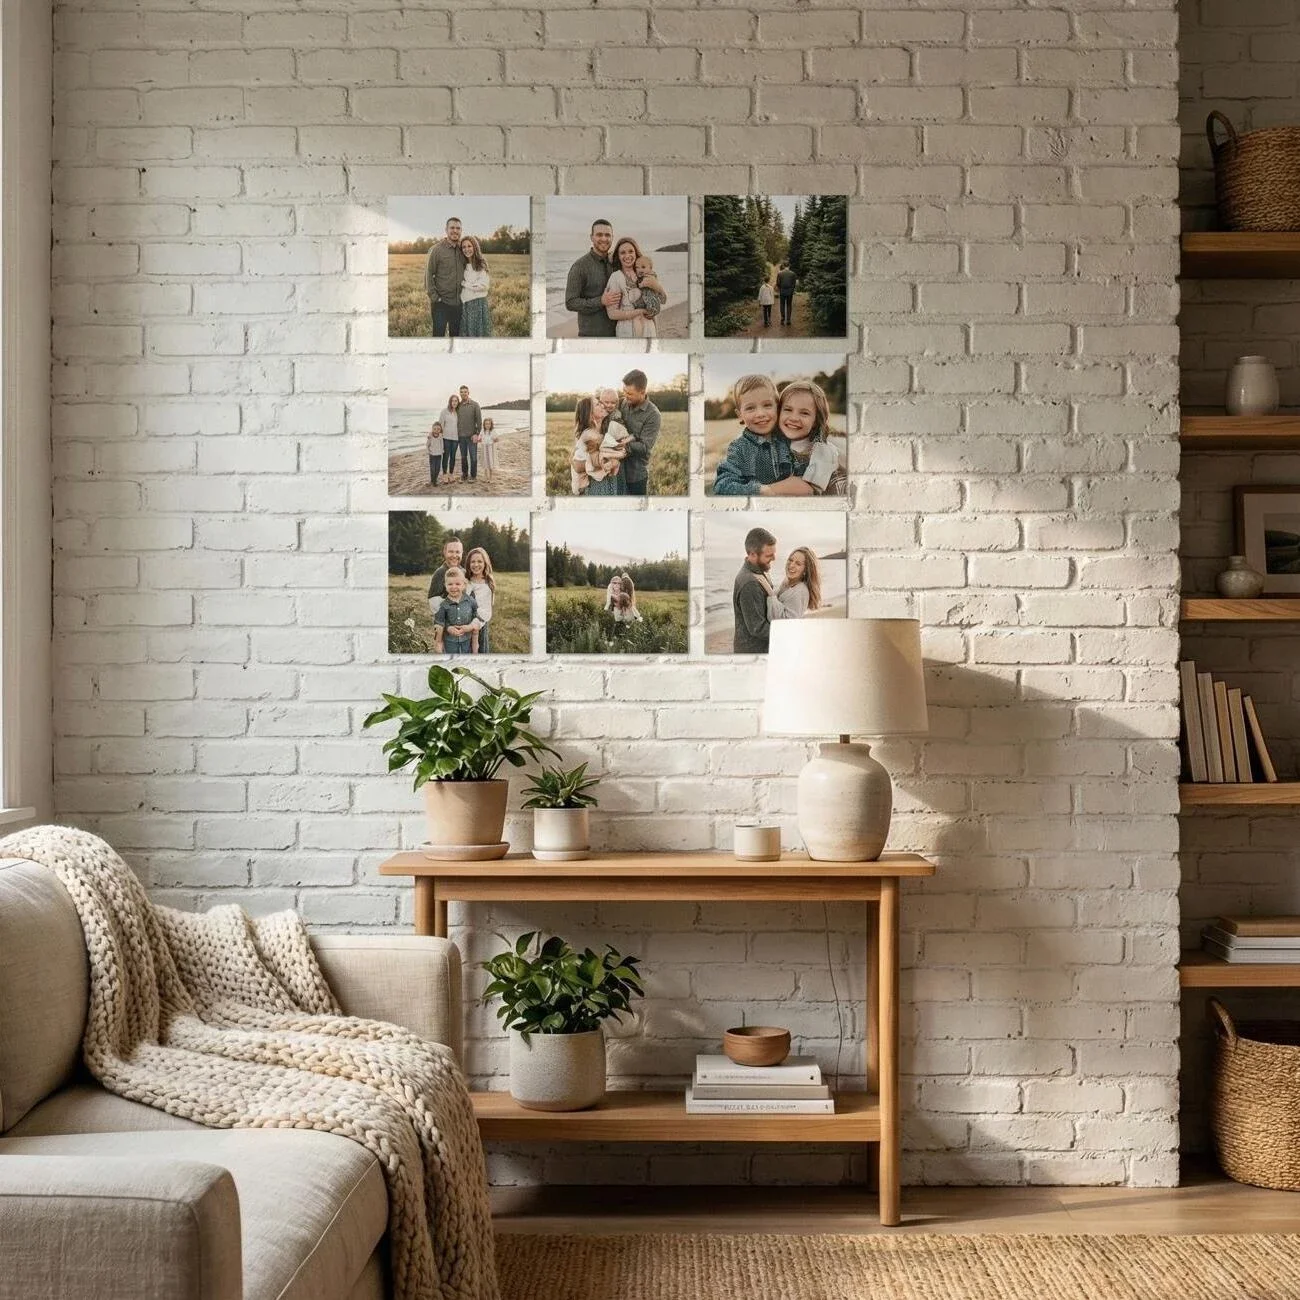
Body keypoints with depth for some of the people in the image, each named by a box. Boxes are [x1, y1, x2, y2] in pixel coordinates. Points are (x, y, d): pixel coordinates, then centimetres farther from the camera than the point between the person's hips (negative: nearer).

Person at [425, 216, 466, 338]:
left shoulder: (462, 250, 8)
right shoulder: (436, 250, -7)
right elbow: (428, 274, -7)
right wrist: (434, 297, -12)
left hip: (457, 303, 5)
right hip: (441, 303, -5)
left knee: (455, 335, 13)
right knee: (438, 335, -3)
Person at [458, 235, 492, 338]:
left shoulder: (481, 265, -4)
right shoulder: (462, 266, 10)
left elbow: (483, 285, -12)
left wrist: (465, 283, -7)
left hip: (478, 303, -4)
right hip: (465, 304, 4)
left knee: (480, 333, -1)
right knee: (466, 333, 7)